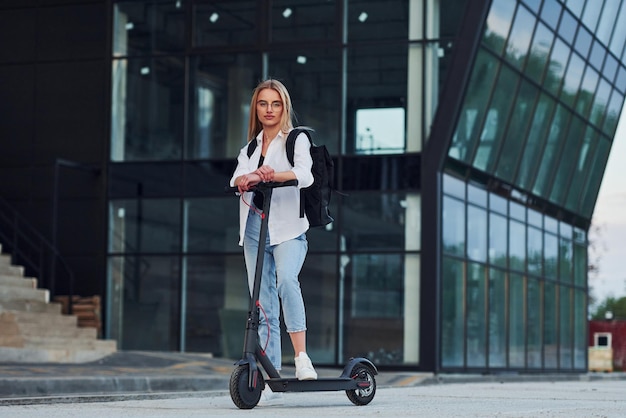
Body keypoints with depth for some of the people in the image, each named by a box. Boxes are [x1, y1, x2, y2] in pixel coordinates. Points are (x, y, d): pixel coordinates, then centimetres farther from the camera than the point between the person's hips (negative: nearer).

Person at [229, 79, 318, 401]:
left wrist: (273, 174, -34)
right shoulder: (249, 148, 18)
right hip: (254, 227, 5)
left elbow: (305, 174, -15)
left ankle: (301, 356, -32)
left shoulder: (296, 139, 4)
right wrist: (246, 179, -26)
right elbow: (236, 179, -1)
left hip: (287, 227, -5)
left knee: (286, 280, -31)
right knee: (263, 304, 3)